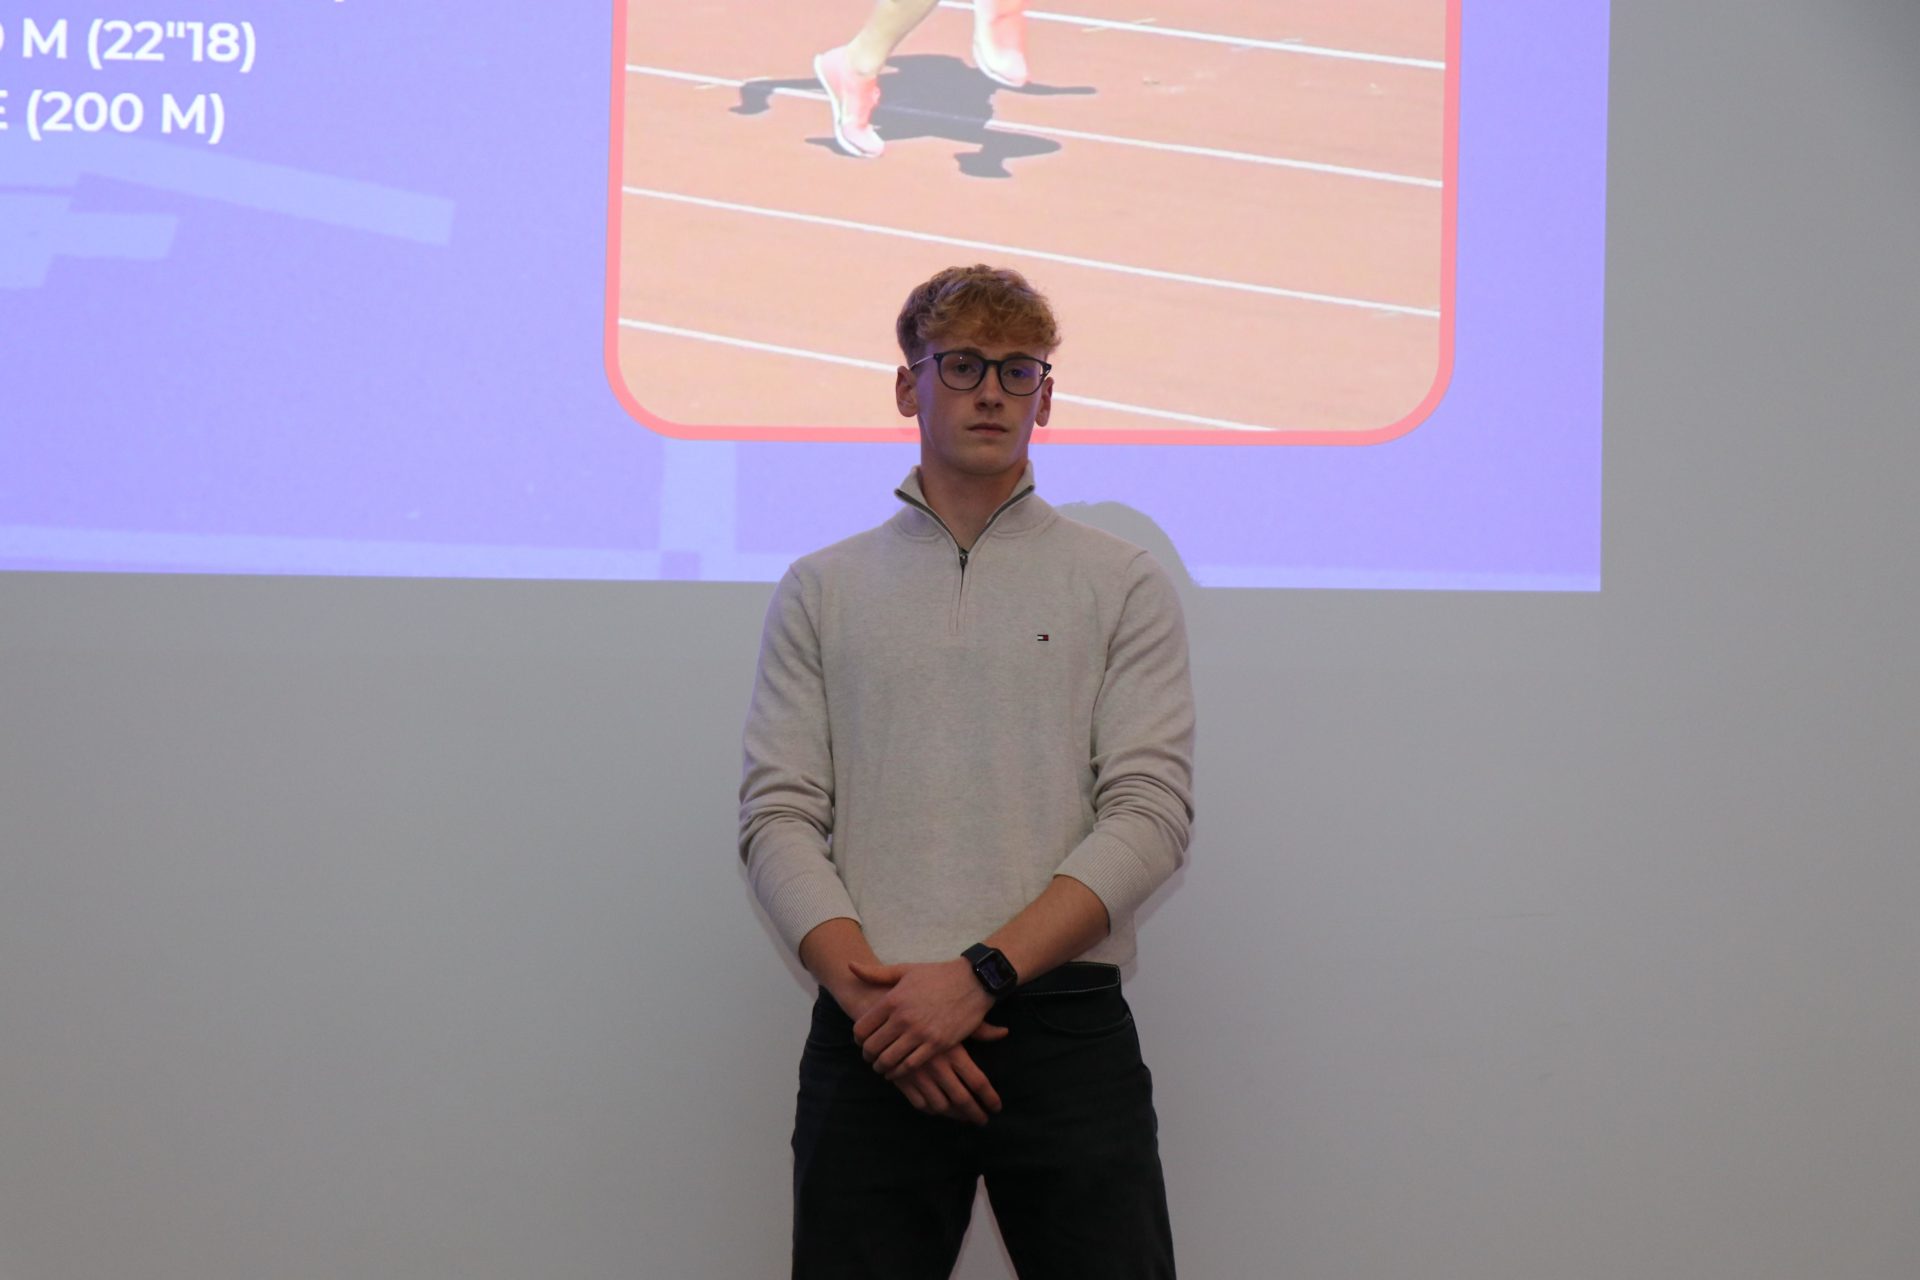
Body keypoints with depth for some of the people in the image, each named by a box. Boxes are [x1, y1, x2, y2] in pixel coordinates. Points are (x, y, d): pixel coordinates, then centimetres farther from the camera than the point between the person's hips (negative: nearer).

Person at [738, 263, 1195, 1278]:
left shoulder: (1122, 582, 7)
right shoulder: (821, 589, 12)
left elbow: (1149, 813, -3)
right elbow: (778, 817, 4)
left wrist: (979, 974, -13)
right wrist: (871, 994, -12)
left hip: (1066, 1028, -1)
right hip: (873, 1038, 1)